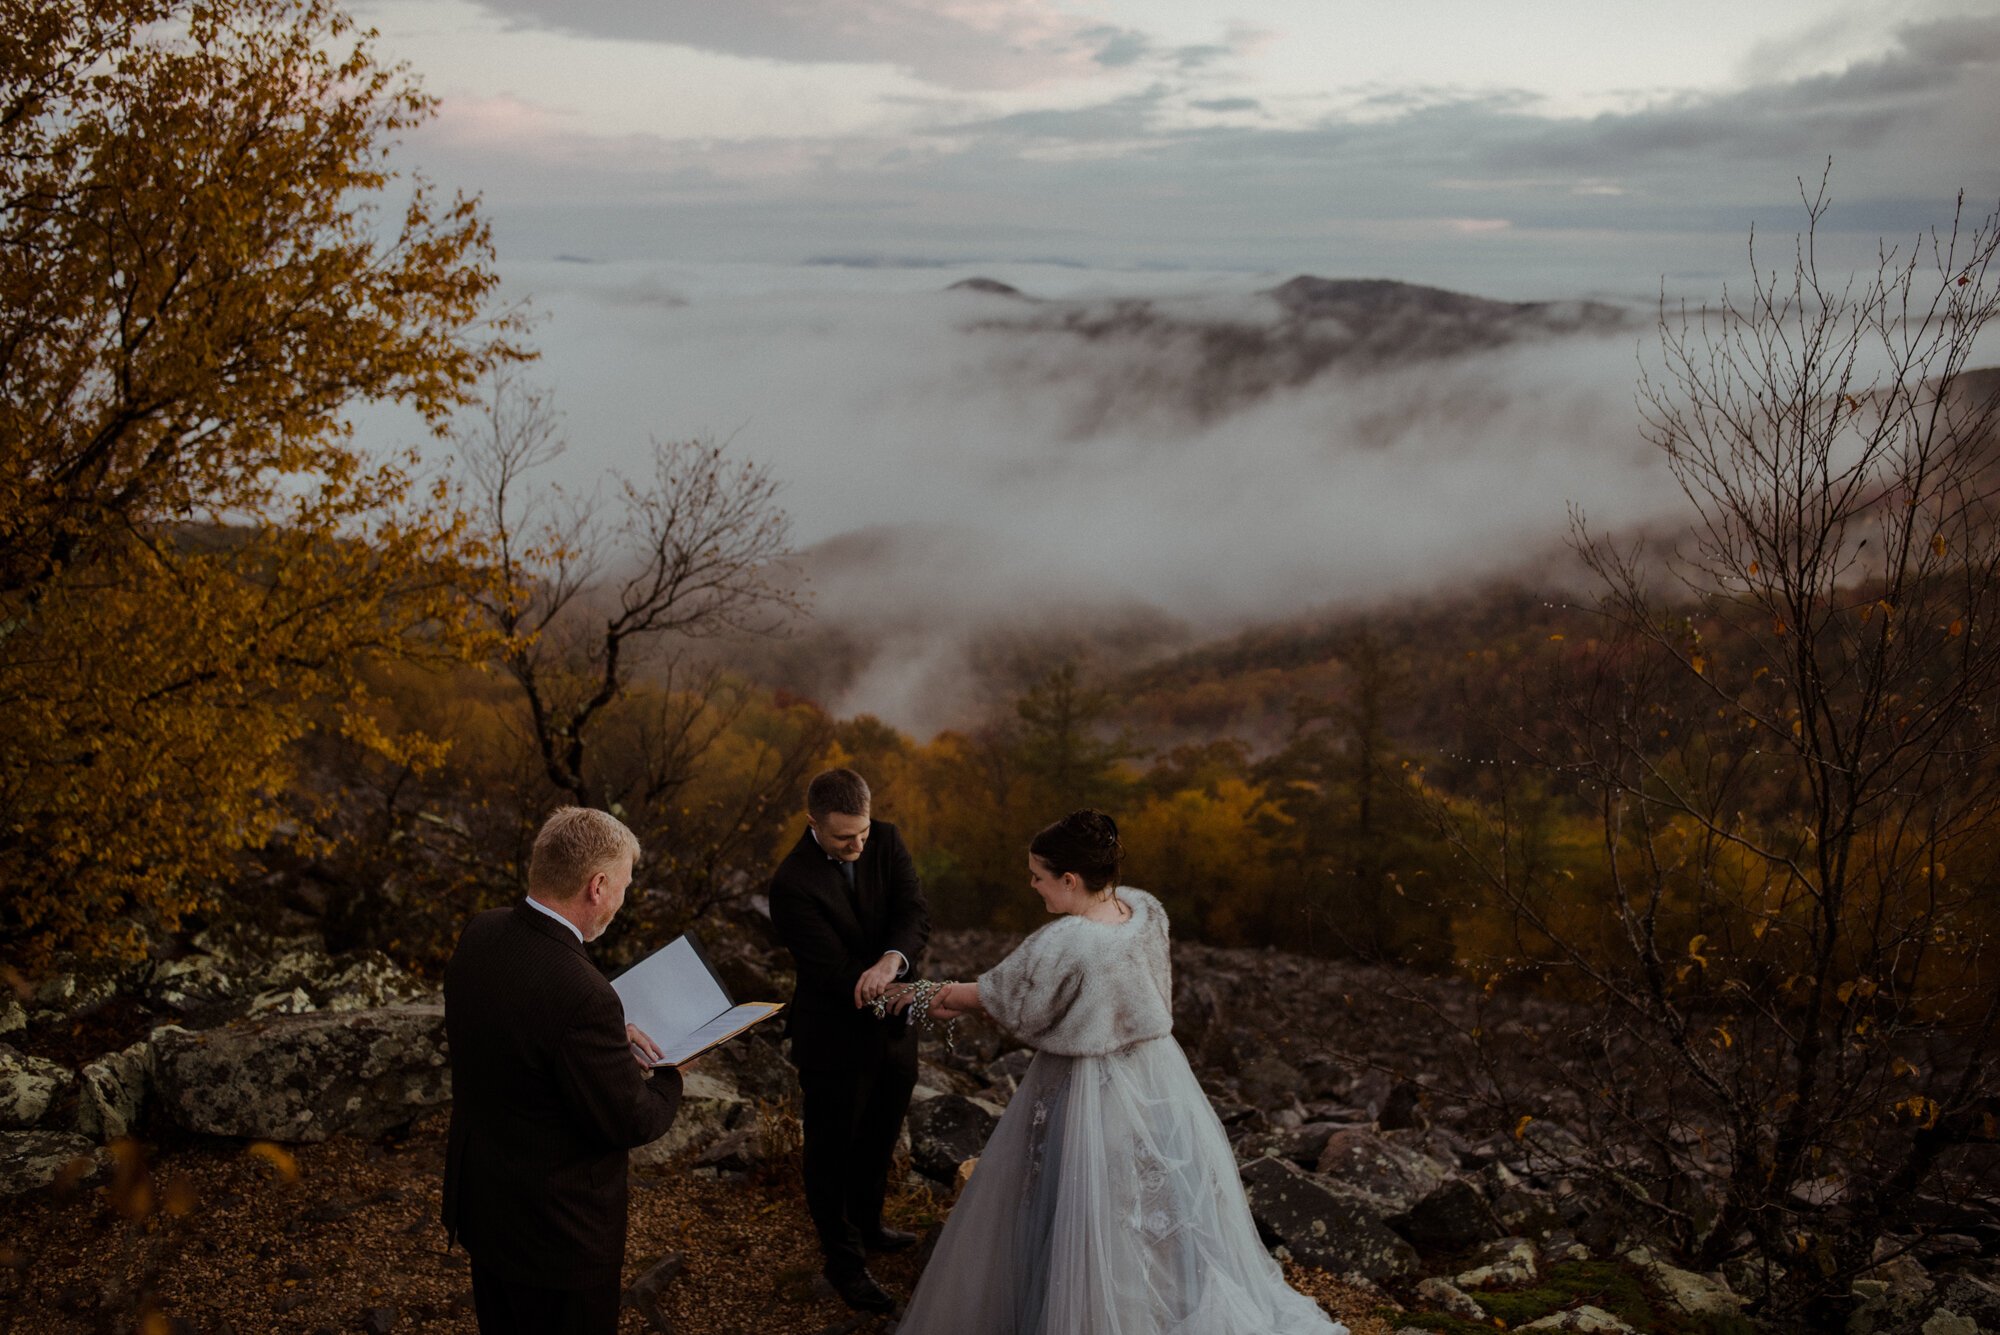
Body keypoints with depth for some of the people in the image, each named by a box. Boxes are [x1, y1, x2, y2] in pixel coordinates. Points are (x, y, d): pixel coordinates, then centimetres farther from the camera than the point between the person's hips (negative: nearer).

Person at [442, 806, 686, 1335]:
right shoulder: (584, 996, -34)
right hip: (556, 1228, -8)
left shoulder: (479, 934, -9)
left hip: (478, 1203, 8)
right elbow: (629, 1122, -22)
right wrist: (669, 1079, -2)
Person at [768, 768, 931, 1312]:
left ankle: (867, 1226, 51)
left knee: (878, 1139, 26)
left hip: (892, 1028, 6)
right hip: (835, 1038, -6)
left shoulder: (886, 842, -8)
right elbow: (836, 972, -27)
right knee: (833, 1151, 14)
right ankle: (844, 1261, 33)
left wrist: (891, 960, -39)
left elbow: (915, 914, -18)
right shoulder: (792, 884, -24)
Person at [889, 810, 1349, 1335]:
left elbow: (1006, 998, -9)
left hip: (1086, 1095, -7)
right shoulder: (1145, 910, -8)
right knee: (1159, 1214, 23)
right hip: (1156, 1078, 7)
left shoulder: (1060, 946, -29)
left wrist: (951, 996, 12)